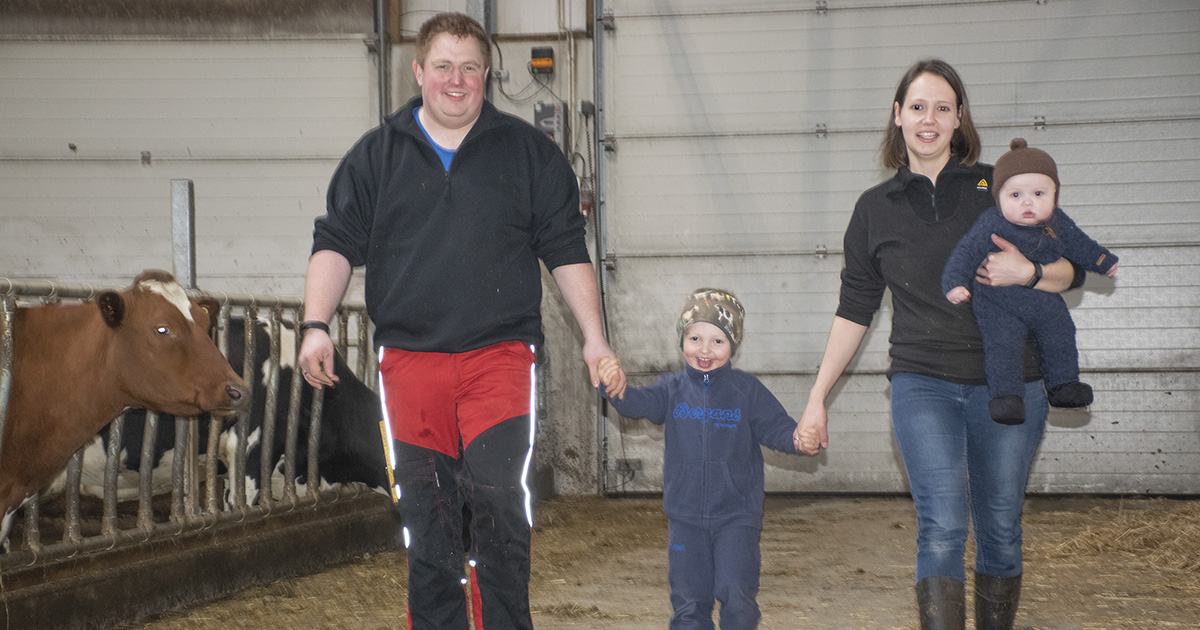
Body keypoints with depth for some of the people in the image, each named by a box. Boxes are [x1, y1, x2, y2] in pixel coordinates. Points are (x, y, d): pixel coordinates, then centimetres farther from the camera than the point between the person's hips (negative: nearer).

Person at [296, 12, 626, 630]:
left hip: (499, 354, -1)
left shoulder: (528, 151, 9)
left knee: (499, 499, -14)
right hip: (409, 358, 2)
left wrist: (594, 338, 5)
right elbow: (336, 243, 9)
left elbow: (566, 250, 10)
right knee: (426, 514, 4)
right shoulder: (375, 155, 11)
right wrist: (316, 326, -5)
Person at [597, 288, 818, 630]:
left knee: (736, 596, -8)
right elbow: (642, 403, -13)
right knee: (689, 600, 7)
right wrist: (618, 389, -36)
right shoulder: (673, 388, 2)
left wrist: (797, 439, -23)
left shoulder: (747, 389, -2)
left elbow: (774, 426, 0)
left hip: (736, 515, -2)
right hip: (685, 516, 2)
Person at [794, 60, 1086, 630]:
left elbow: (1072, 270, 7)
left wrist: (1028, 272, -15)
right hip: (923, 385, 0)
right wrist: (817, 398, 11)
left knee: (999, 531, 7)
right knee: (942, 527, -15)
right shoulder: (875, 209, 8)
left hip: (1008, 386, 1)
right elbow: (854, 310, 13)